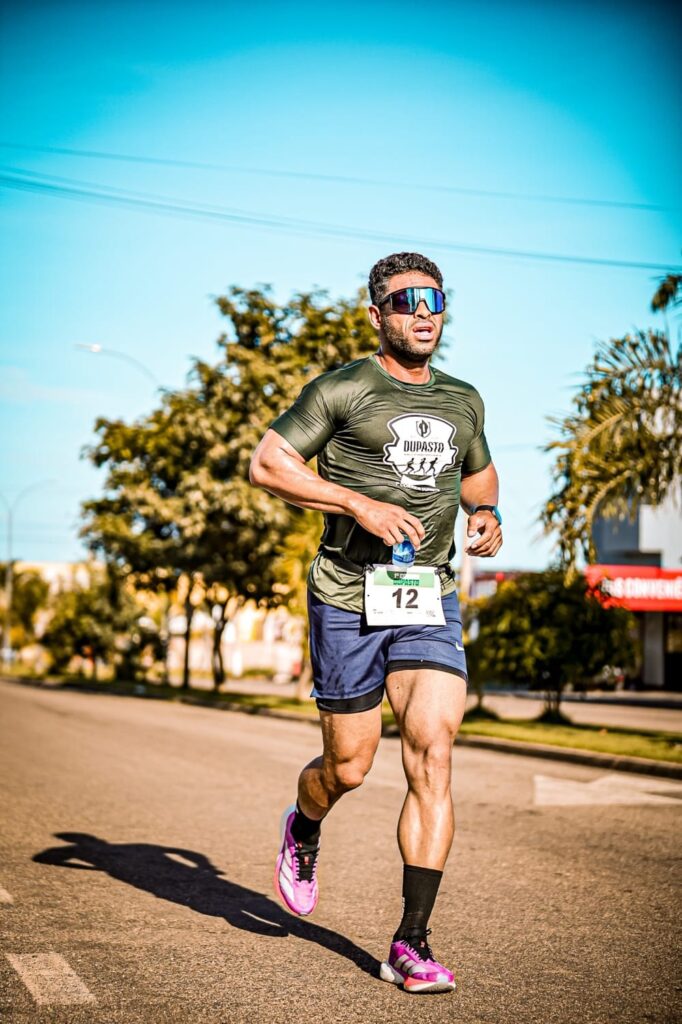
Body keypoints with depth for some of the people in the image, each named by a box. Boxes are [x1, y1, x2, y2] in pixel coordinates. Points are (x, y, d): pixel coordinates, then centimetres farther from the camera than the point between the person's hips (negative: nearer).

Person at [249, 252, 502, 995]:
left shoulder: (462, 401, 14)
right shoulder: (342, 390, -2)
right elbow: (266, 463, -6)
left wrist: (486, 514, 11)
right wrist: (361, 504, -16)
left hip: (430, 605, 3)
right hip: (349, 599, -3)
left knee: (433, 758, -12)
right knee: (349, 767, 6)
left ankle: (412, 944, -7)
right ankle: (303, 829, 43)